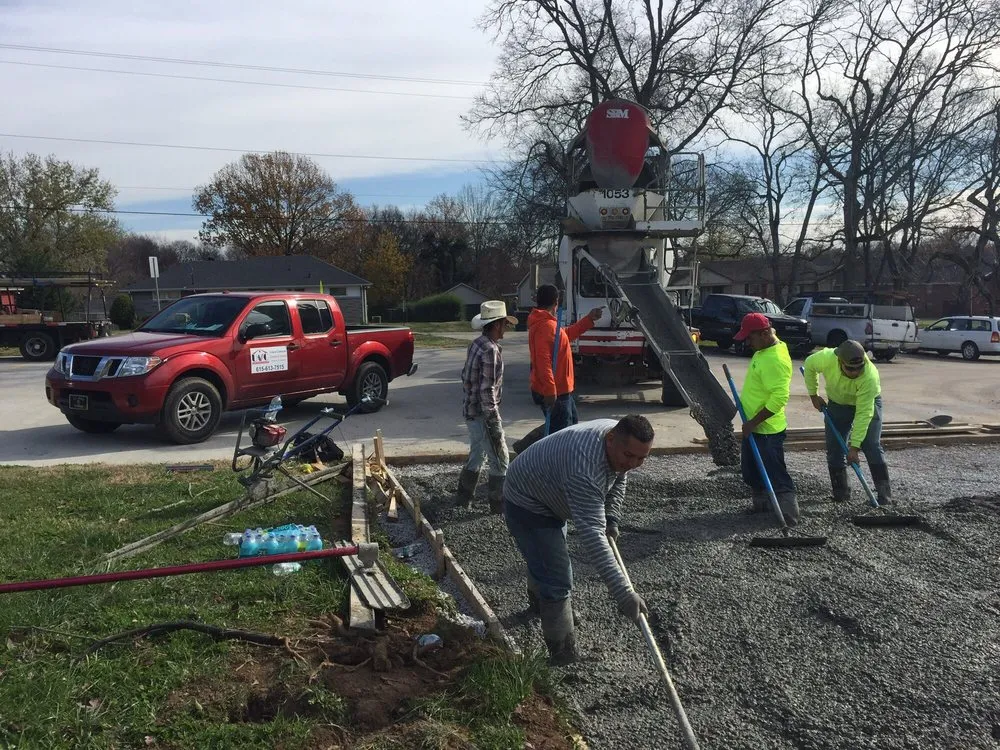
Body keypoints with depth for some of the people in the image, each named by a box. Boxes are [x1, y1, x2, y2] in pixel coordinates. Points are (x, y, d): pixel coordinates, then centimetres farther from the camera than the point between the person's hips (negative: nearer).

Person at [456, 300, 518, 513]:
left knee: (476, 455, 22)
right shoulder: (490, 350, -21)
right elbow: (487, 390, -23)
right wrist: (494, 423, -20)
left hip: (471, 409, 10)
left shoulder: (476, 344, 8)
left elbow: (466, 376, 17)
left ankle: (464, 499, 31)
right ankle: (499, 504, 10)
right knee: (500, 460, 1)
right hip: (482, 413, -10)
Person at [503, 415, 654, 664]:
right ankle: (564, 657, 1)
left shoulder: (619, 440, -16)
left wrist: (612, 519, -4)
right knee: (557, 583, -12)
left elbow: (618, 479, 8)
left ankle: (538, 602, 60)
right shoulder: (584, 468, -44)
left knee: (546, 558, 32)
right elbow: (591, 536, -49)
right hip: (527, 506, -9)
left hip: (549, 495, 9)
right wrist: (623, 593, -51)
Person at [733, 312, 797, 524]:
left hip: (768, 430, -10)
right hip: (753, 427, 10)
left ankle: (789, 514, 7)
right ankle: (761, 503, 36)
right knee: (751, 470, 21)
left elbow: (780, 397, -30)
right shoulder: (765, 349, 7)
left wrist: (754, 422, -26)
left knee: (776, 474, -2)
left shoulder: (776, 359, -25)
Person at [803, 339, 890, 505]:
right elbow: (809, 365, -8)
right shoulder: (826, 358, -33)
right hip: (837, 404, 3)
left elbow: (863, 414, -37)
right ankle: (841, 494, 11)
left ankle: (884, 494, -5)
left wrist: (854, 446, -35)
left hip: (868, 404, -3)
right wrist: (814, 395, -3)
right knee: (834, 449, 1)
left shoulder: (870, 376, -39)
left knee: (872, 447, -12)